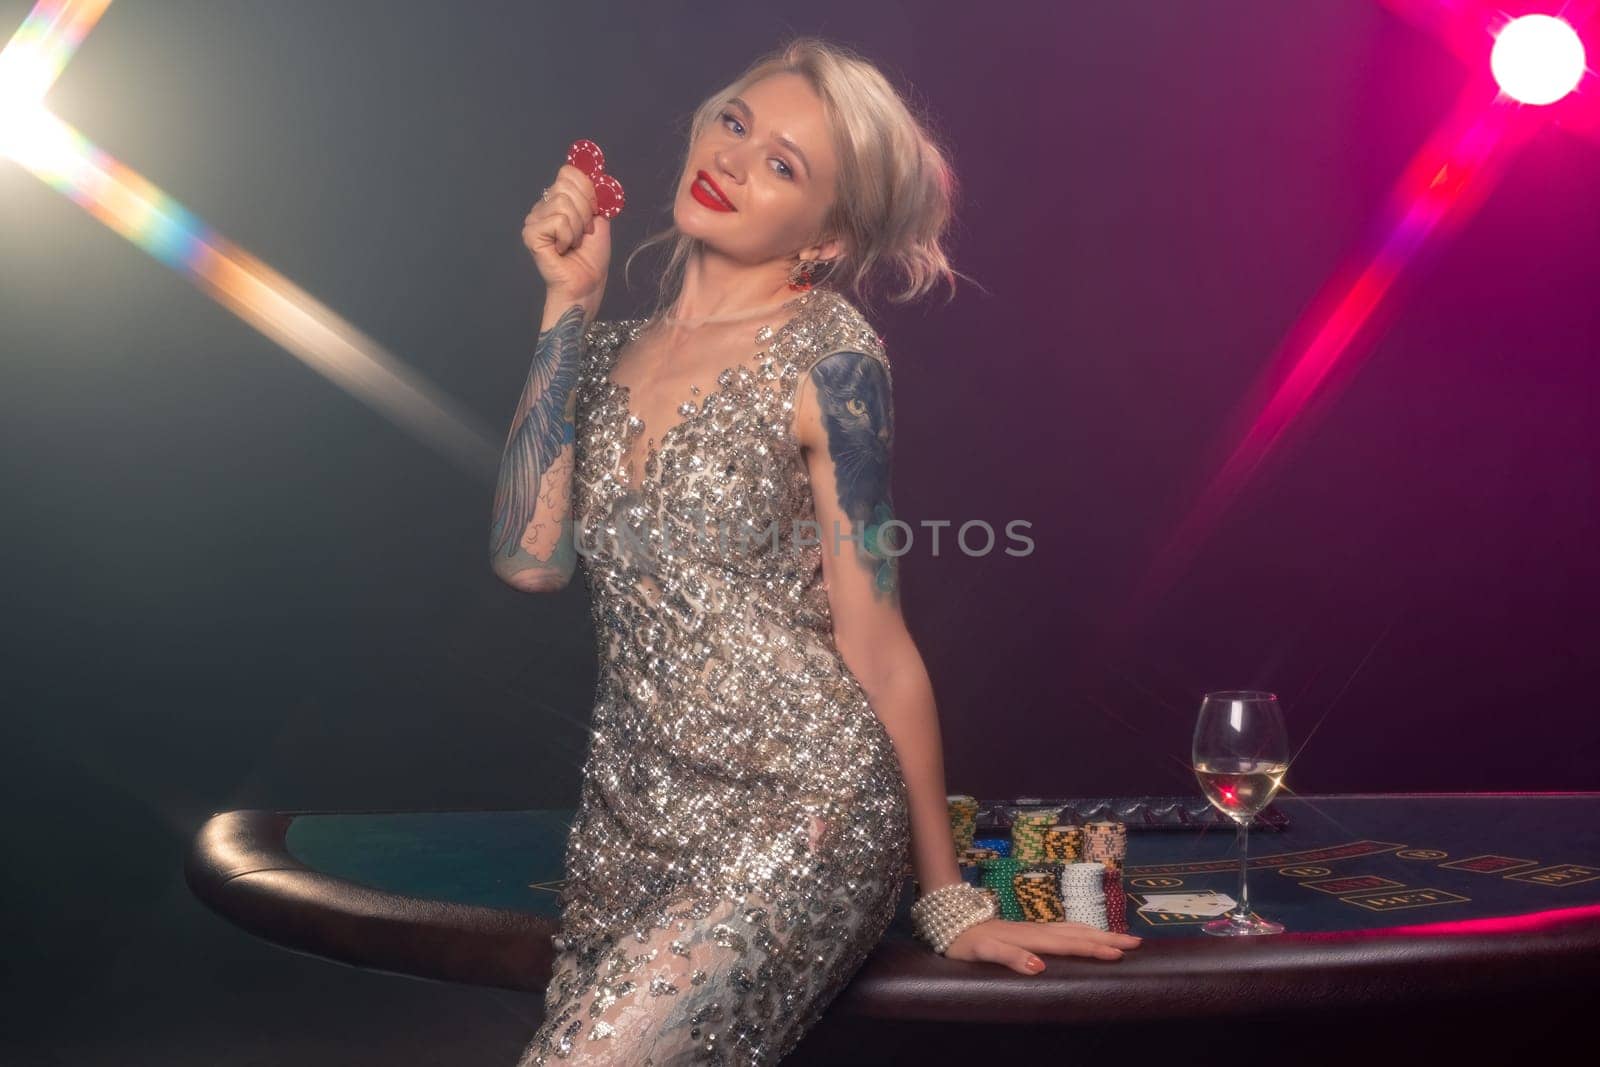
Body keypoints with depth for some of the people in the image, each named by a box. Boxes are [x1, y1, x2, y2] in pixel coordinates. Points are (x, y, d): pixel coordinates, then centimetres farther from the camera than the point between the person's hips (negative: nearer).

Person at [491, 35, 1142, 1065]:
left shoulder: (823, 352, -8)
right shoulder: (614, 346, 8)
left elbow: (875, 643, -6)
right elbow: (531, 557, -6)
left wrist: (951, 904, -3)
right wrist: (569, 301, -3)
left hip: (800, 817, -5)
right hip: (632, 815, 6)